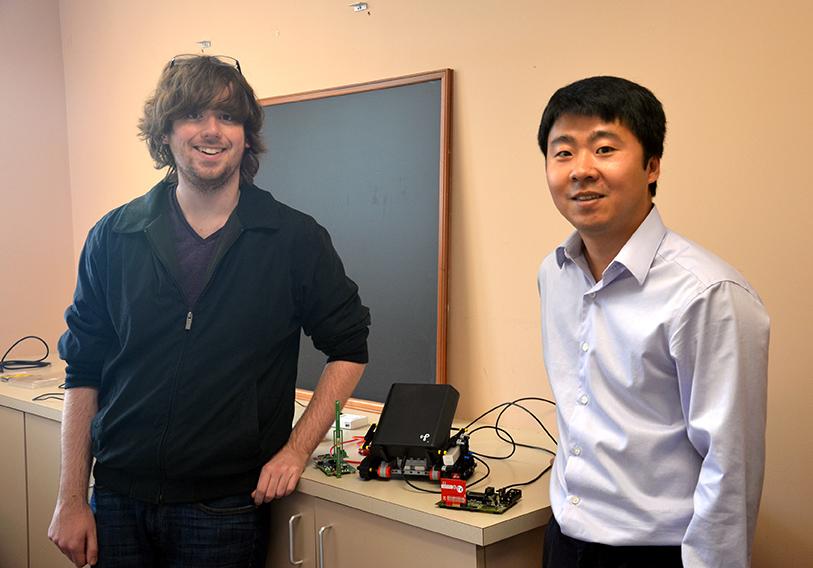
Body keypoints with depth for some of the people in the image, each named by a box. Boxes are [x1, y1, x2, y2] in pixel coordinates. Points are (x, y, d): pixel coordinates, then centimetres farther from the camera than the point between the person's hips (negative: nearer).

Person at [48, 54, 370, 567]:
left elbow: (348, 348, 3)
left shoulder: (296, 240, -6)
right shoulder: (113, 238, 0)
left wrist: (297, 449, -6)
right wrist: (71, 499, 1)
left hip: (227, 507, -2)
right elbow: (83, 374, 3)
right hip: (118, 502, 2)